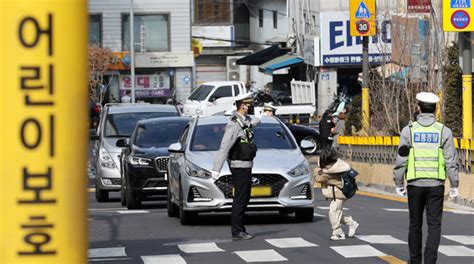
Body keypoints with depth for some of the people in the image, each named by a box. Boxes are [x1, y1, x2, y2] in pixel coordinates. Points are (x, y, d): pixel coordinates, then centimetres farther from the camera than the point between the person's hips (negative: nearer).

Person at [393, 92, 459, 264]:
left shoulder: (409, 130, -1)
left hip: (415, 185, 1)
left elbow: (401, 160, -3)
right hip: (436, 185, -1)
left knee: (415, 225, 12)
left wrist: (398, 184, 5)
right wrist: (454, 186, 3)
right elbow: (451, 161, -3)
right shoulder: (444, 131, -1)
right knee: (434, 225, 0)